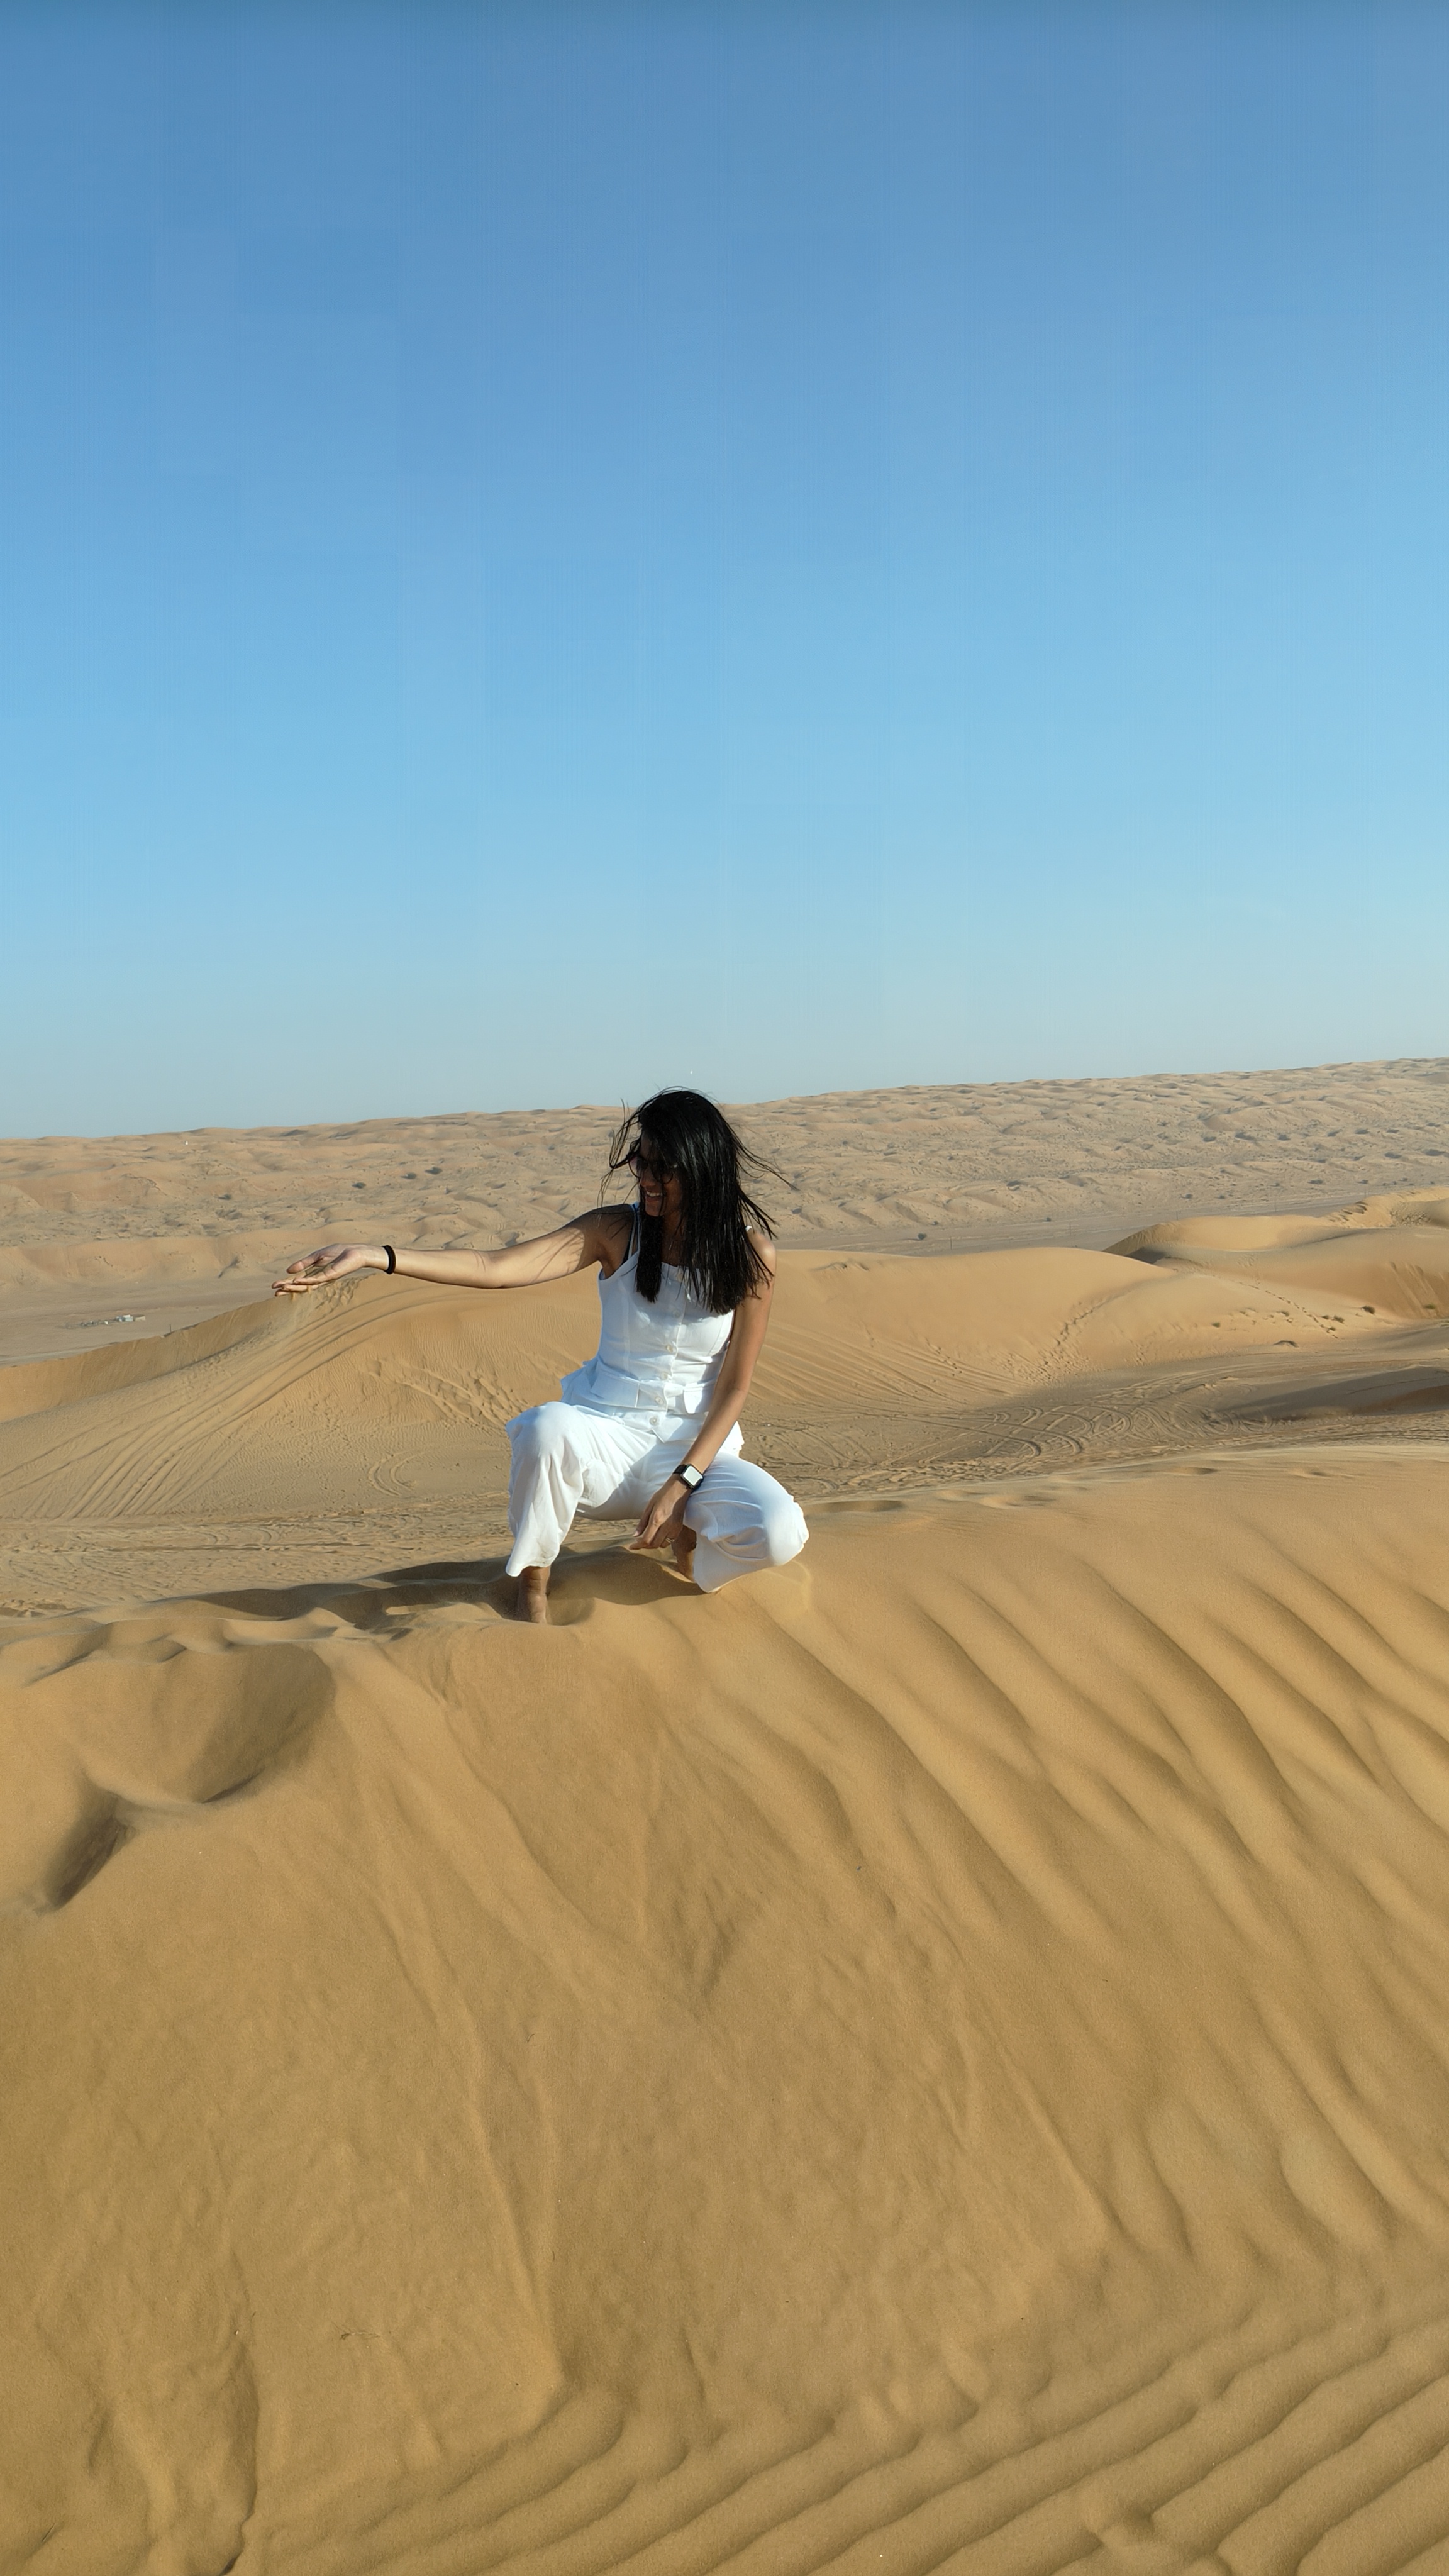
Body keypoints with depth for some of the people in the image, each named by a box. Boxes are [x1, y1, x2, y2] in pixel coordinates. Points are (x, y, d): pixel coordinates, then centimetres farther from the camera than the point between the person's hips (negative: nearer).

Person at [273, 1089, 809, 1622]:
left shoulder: (750, 1253, -7)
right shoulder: (617, 1232, -6)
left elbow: (734, 1386, -5)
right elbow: (496, 1268, -16)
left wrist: (681, 1484, -15)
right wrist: (374, 1256, -27)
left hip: (697, 1444, 0)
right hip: (609, 1436, 0)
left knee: (779, 1535, -30)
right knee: (548, 1427, -38)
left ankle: (687, 1531, 8)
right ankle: (532, 1587, -10)